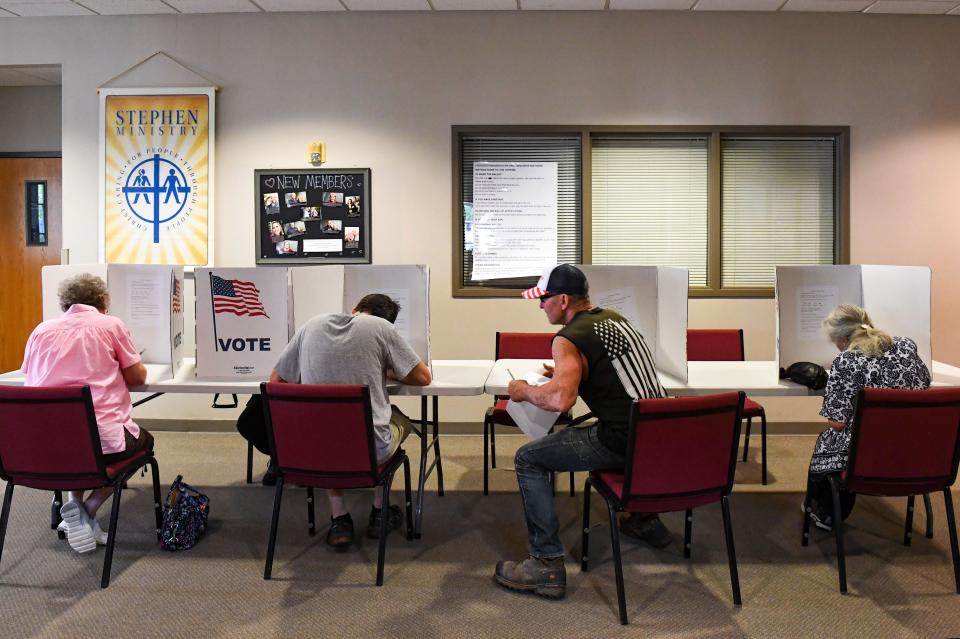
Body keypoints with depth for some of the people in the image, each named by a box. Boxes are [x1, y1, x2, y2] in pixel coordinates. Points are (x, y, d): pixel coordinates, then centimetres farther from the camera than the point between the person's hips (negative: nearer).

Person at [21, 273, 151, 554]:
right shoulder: (111, 325, 2)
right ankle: (88, 509, 9)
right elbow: (137, 377, 5)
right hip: (102, 440, -4)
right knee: (144, 440, 28)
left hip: (41, 445, 5)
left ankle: (74, 503, 15)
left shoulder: (41, 330, 12)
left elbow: (31, 379, 22)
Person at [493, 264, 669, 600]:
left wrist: (523, 390, -9)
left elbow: (561, 399, -28)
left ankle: (547, 565, -3)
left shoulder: (569, 339, -13)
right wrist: (566, 373, 25)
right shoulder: (614, 318, 14)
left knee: (528, 459, -2)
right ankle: (645, 519, 45)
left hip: (624, 442, -9)